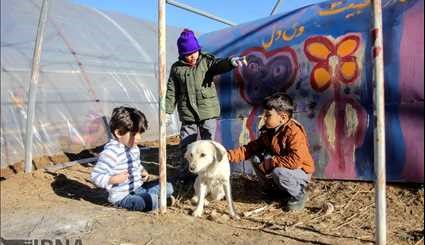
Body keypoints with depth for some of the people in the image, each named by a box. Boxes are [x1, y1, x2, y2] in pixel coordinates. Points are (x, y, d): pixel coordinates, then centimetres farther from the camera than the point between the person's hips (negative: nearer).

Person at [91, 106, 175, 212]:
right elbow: (96, 175, -22)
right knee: (152, 201, -30)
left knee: (168, 187, 9)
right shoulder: (111, 152, -22)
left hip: (138, 188, 9)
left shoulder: (133, 147, 8)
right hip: (123, 197, -9)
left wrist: (143, 171, 7)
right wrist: (113, 179, -35)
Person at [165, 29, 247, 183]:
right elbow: (171, 92, 7)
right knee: (186, 144, 9)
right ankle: (185, 174, 24)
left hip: (208, 112, -1)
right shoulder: (176, 68, 5)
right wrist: (168, 111, 2)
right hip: (187, 114, 1)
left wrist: (231, 61, -43)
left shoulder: (206, 61, 1)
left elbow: (219, 65, -20)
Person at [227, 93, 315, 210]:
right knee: (256, 158, -3)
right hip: (278, 166, 8)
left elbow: (295, 160, -38)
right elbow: (251, 148, -1)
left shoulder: (294, 132, -27)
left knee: (278, 172, -36)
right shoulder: (268, 131, -1)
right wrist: (230, 155, -12)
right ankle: (273, 190, 13)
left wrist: (271, 162, -29)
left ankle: (298, 195, -5)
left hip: (301, 172, -8)